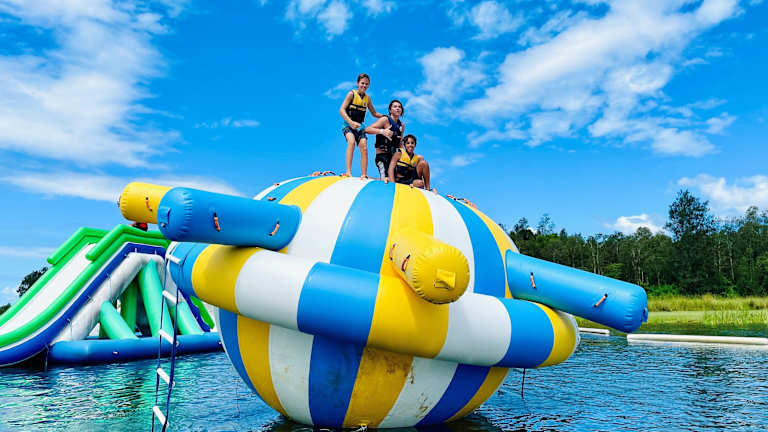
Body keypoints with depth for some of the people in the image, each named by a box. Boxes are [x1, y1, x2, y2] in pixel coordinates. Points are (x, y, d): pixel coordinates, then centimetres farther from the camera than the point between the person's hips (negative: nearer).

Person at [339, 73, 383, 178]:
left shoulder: (367, 98, 10)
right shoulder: (352, 94, -5)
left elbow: (374, 113, 24)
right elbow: (341, 110, -15)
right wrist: (351, 122, -29)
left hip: (360, 126, 5)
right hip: (348, 125, -5)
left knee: (364, 148, -9)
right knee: (351, 141, -31)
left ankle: (364, 175, -3)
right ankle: (348, 172, -35)